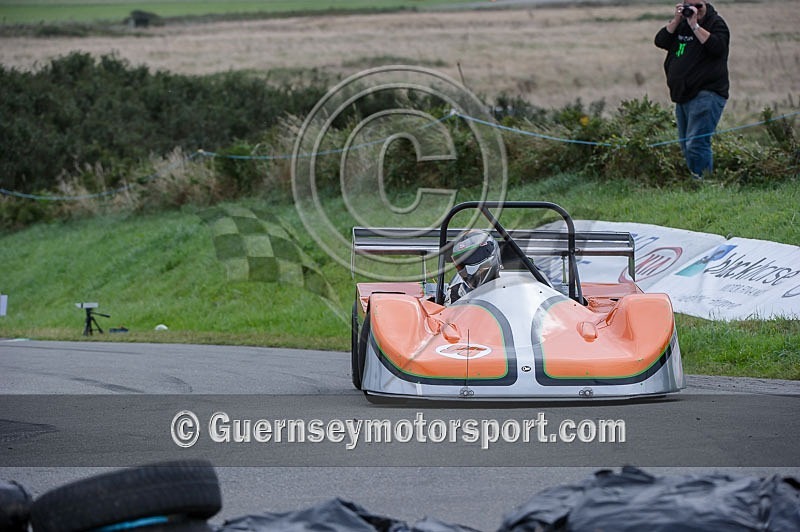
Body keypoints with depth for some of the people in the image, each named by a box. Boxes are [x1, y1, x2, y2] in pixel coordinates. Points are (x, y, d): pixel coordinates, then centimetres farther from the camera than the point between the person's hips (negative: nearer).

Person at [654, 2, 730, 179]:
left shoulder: (716, 23, -1)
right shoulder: (681, 24, 15)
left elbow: (717, 47, -19)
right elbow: (660, 41, 4)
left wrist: (695, 25, -19)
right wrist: (676, 21, -6)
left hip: (706, 94, -8)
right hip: (683, 96, 8)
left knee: (696, 144, -20)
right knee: (685, 146, 10)